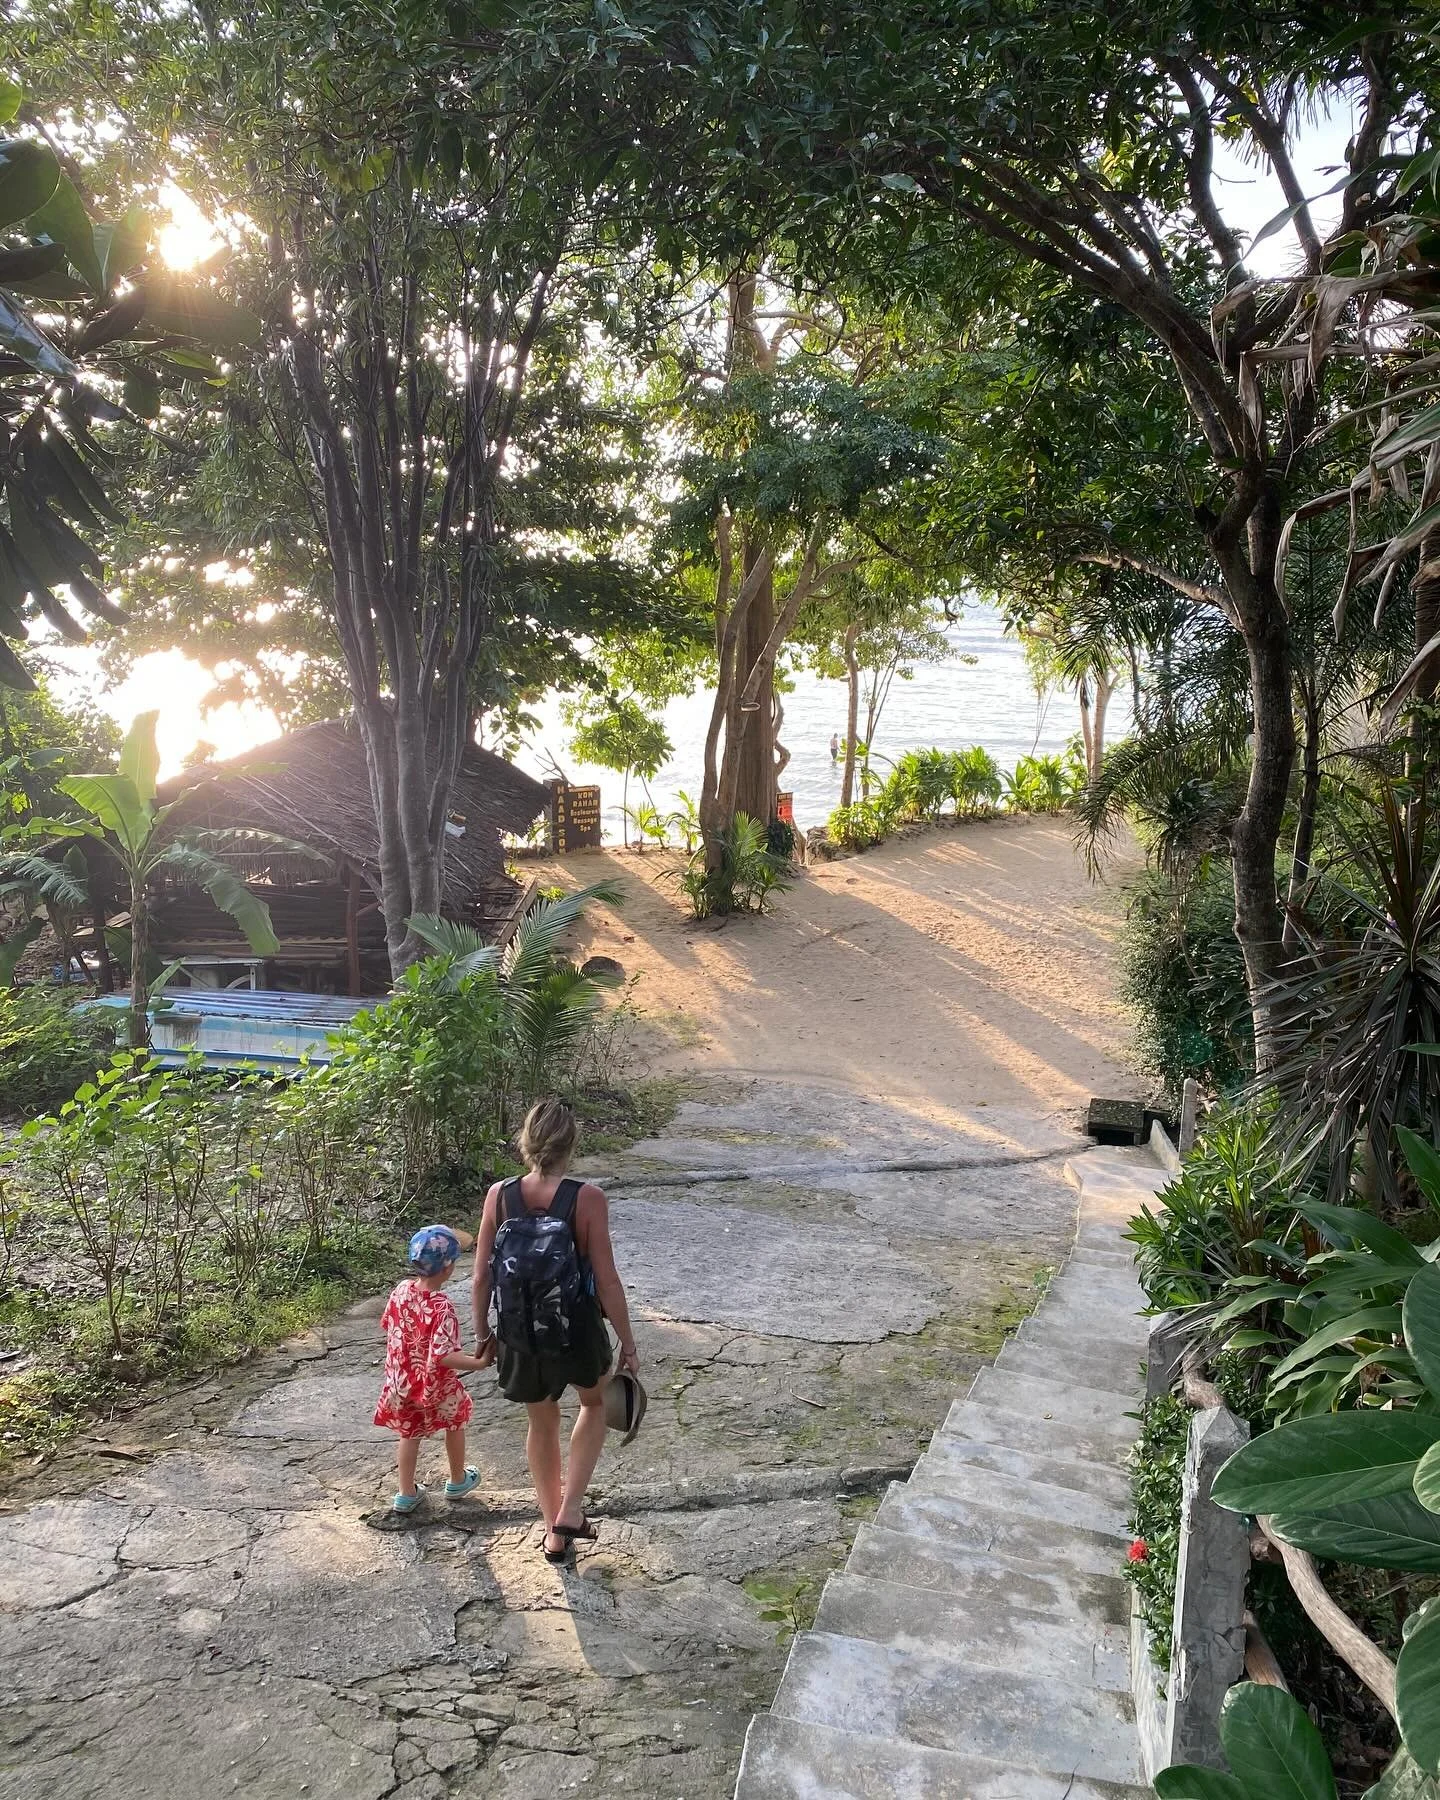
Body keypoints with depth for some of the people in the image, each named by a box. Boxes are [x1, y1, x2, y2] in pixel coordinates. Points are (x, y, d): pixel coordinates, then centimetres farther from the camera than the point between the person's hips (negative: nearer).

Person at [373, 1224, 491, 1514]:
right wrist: (479, 1363, -29)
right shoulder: (442, 1307, -31)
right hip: (437, 1388, -4)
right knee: (455, 1425, 23)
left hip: (402, 1382, 4)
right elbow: (445, 1355, -35)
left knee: (409, 1434, 22)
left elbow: (387, 1323, 7)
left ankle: (406, 1494, 31)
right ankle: (458, 1481, 41)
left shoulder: (401, 1291, -11)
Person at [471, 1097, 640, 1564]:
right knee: (595, 1403, 29)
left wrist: (483, 1334, 11)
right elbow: (607, 1281, -16)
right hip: (577, 1334, -2)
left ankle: (554, 1530, 38)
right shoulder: (587, 1199, -19)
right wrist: (628, 1344, -5)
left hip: (519, 1337, 2)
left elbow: (482, 1277, -4)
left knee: (542, 1423, 26)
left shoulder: (499, 1196, -11)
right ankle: (570, 1508, 19)